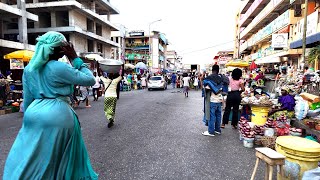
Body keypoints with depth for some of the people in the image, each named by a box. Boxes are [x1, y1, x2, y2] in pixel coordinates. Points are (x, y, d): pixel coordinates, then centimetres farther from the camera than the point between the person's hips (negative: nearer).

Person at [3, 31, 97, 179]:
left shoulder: (29, 68, 7)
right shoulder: (60, 67, -12)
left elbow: (27, 100, 11)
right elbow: (90, 80, -6)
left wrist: (29, 116, 22)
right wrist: (75, 59, -2)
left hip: (34, 114, 6)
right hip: (58, 115, -5)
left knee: (28, 163, 18)